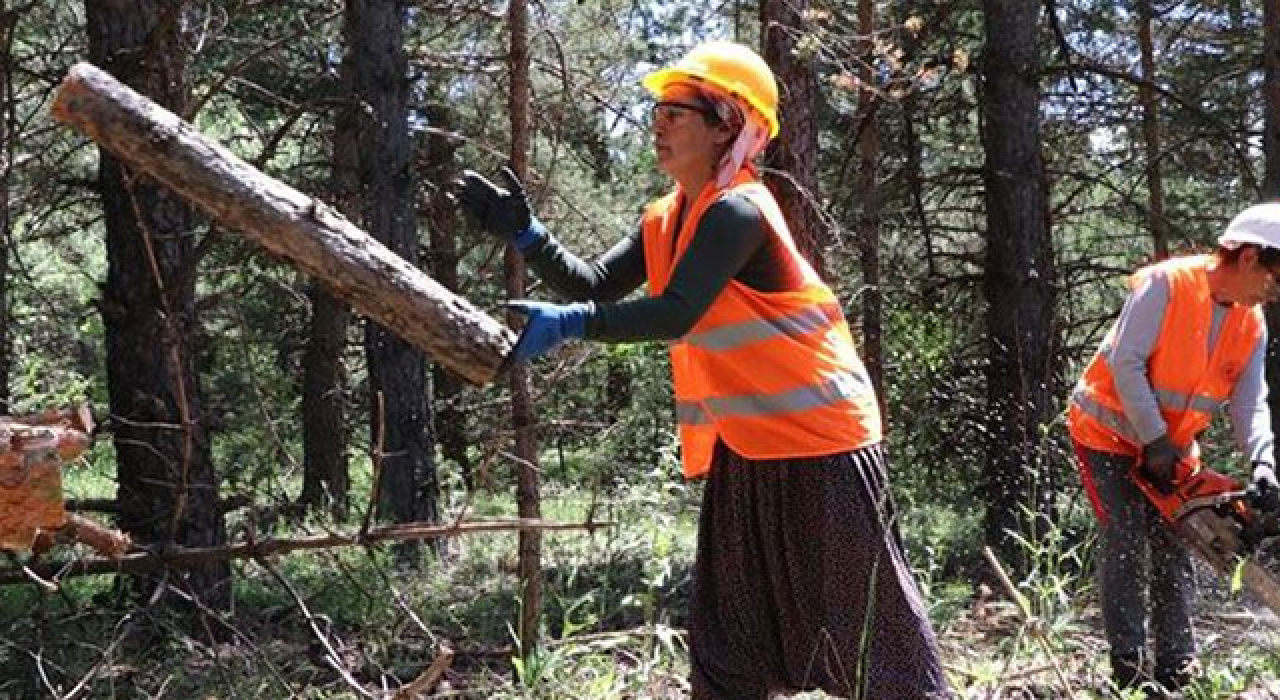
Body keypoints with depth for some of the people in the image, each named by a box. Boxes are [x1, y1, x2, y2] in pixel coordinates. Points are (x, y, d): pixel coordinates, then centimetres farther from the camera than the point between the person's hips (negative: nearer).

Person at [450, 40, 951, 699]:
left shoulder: (737, 211, -20)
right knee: (726, 631, 12)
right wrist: (526, 235, -9)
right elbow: (597, 285, 3)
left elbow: (677, 314, -30)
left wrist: (567, 324, -34)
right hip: (741, 448, 9)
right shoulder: (665, 220, 8)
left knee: (868, 615, 2)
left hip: (820, 443, -9)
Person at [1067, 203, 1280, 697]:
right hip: (1110, 431, -7)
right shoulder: (1166, 285, -23)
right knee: (1125, 542, -11)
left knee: (1173, 546, 6)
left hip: (1171, 445, 7)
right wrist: (1155, 441, -24)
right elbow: (1125, 363, -25)